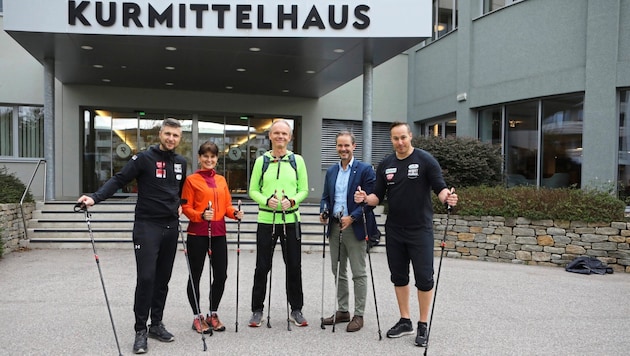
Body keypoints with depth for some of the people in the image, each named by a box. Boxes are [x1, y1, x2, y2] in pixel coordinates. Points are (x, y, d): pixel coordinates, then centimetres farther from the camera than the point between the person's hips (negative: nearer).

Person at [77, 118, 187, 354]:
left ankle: (156, 324, 22)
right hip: (147, 226, -5)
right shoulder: (144, 158, -7)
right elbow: (118, 180, -13)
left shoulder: (181, 163, 11)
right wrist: (95, 198, -25)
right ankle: (140, 330, 3)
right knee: (146, 278, -8)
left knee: (163, 278, 10)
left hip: (171, 227, 5)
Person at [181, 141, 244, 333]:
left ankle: (213, 314, 24)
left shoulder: (221, 180, 13)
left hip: (219, 233, 5)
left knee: (221, 275, 6)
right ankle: (197, 317, 19)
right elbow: (186, 207, -5)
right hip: (197, 234, -4)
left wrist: (235, 213, -6)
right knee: (195, 275, 6)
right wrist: (201, 215, -22)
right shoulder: (191, 180, -2)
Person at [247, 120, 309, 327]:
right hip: (266, 219, 0)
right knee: (262, 267, 5)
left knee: (294, 267, 7)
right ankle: (257, 310, 19)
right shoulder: (261, 161, 4)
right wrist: (267, 200, -16)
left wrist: (292, 201, -15)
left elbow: (304, 189, 4)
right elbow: (253, 190, 3)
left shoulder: (297, 160, 5)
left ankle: (296, 310, 22)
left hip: (291, 220, 1)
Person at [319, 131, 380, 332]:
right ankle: (342, 311, 26)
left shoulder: (365, 170, -6)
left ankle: (358, 315, 12)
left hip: (355, 227, -6)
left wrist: (352, 217, -20)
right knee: (338, 272, 14)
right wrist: (323, 212, -3)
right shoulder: (331, 171, 13)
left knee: (358, 274, 2)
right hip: (335, 227, 7)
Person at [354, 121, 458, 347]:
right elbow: (378, 196, 8)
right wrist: (366, 198, -13)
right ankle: (405, 321, 25)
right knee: (399, 277, 12)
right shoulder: (385, 165, 6)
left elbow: (440, 187, -9)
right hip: (394, 231, 5)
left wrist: (447, 197, -31)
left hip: (420, 230, -4)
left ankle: (423, 326, 14)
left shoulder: (425, 160, -6)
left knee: (424, 278, 0)